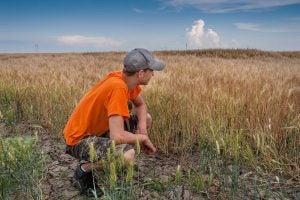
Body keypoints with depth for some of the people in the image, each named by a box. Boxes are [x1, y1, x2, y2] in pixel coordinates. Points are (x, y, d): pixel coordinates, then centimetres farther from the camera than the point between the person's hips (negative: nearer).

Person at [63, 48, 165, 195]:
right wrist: (143, 138, -18)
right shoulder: (118, 87, -32)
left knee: (146, 118, 8)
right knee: (127, 155, -34)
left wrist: (142, 126, -9)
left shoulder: (127, 79, -6)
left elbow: (141, 105, 11)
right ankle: (83, 171, -3)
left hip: (99, 129, 9)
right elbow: (117, 137, -38)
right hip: (79, 139, -9)